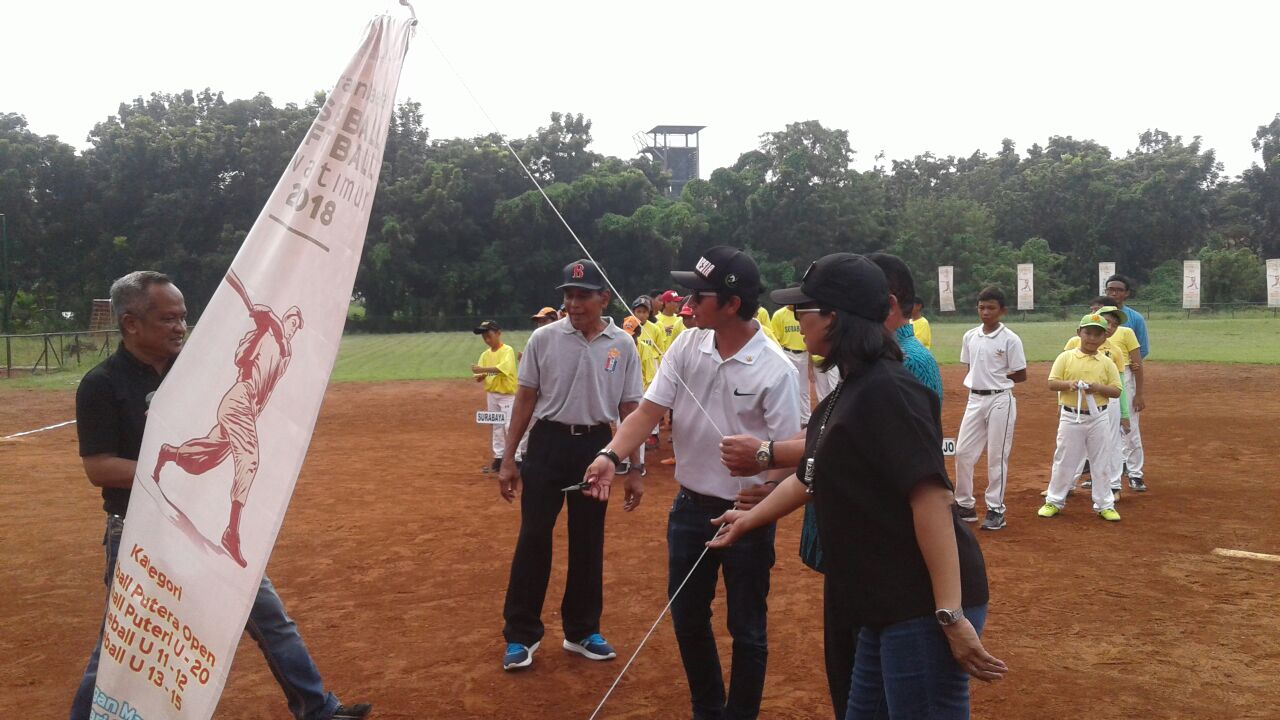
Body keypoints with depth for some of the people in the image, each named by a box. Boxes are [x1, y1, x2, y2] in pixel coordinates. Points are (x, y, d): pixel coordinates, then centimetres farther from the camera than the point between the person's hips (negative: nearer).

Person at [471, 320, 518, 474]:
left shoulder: (507, 350, -11)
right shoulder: (485, 354, 8)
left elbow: (503, 367, -29)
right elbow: (479, 377, 4)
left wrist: (483, 369, -34)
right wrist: (480, 375, -20)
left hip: (507, 394, -7)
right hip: (491, 394, 7)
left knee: (510, 426, -10)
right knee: (496, 427, 13)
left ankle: (516, 460, -7)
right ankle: (498, 458, 20)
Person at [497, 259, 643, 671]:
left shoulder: (622, 345, 0)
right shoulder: (544, 338, -2)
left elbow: (630, 409, 4)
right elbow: (525, 399, 1)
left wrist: (633, 468, 2)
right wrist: (508, 458, -3)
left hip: (596, 446, 1)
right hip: (548, 442, -1)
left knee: (588, 541, 11)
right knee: (533, 537, 0)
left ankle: (582, 631, 25)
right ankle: (521, 635, 13)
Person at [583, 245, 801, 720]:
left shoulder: (775, 369, -17)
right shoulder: (686, 347, -4)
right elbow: (649, 410, -8)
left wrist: (770, 490, -34)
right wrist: (612, 455, -25)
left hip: (748, 513, -5)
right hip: (689, 507, 5)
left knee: (747, 630, 10)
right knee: (686, 619, 18)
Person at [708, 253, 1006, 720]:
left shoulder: (886, 390, -17)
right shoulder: (843, 397, 12)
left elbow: (931, 497, -24)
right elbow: (810, 479, 26)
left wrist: (950, 616, -27)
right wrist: (749, 520, 41)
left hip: (925, 608, -10)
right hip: (887, 607, 10)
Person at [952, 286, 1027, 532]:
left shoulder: (1010, 339, -9)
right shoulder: (970, 336, 6)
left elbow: (1021, 375, -5)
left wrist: (997, 380, -5)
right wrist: (978, 382, -1)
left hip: (1000, 400, -5)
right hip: (974, 399, 5)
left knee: (997, 457, 2)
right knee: (962, 452, 6)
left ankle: (996, 510, 12)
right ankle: (965, 505, 19)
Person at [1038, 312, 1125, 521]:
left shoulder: (1107, 362, 3)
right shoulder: (1066, 357, -1)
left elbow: (1116, 391, 2)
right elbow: (1051, 383, -4)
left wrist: (1098, 388, -16)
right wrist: (1068, 384, -23)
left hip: (1098, 418, 2)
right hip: (1071, 417, -1)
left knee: (1102, 462, 8)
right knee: (1064, 460, 6)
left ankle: (1105, 505, 19)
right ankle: (1054, 501, 19)